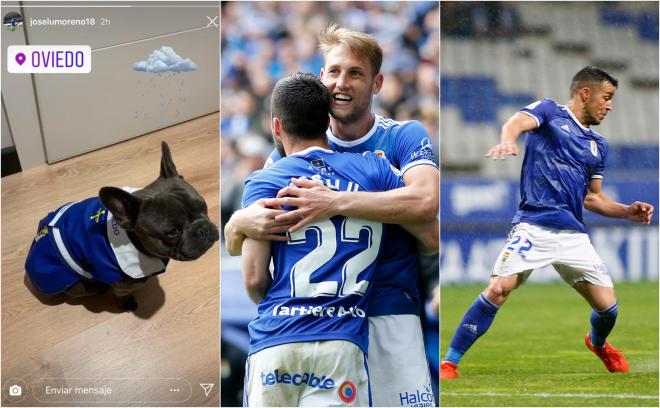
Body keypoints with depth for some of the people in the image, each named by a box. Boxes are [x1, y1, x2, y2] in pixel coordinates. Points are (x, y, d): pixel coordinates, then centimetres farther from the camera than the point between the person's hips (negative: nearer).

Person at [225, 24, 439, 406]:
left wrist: (334, 203, -25)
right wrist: (243, 223, -16)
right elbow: (233, 242, 10)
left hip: (388, 315, -2)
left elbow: (425, 202, -18)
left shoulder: (403, 137, 4)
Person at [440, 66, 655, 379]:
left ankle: (598, 343, 36)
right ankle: (449, 362, -12)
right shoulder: (549, 112, 5)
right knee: (499, 289, -22)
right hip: (533, 225, -5)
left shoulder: (598, 145, 22)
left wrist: (627, 212, 13)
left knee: (607, 307, -1)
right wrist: (508, 139, -40)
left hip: (573, 234, 5)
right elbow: (517, 122, -17)